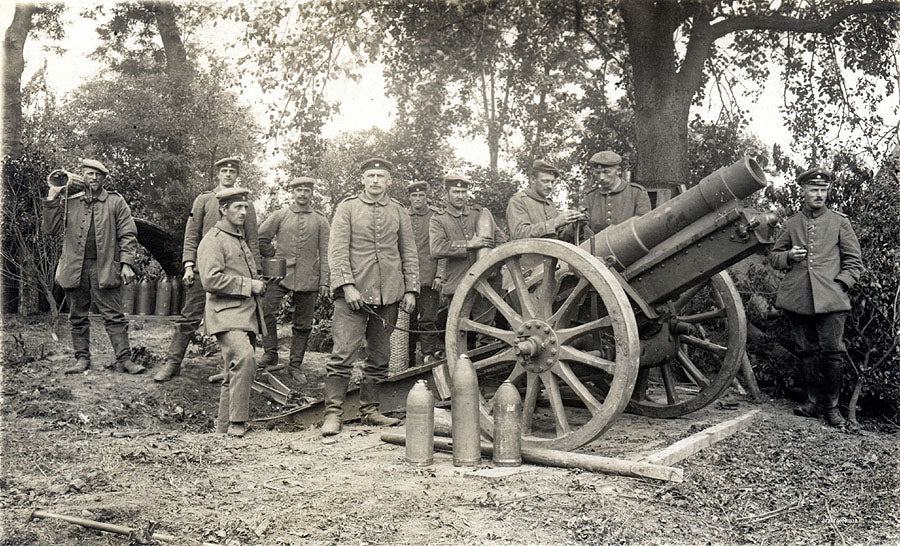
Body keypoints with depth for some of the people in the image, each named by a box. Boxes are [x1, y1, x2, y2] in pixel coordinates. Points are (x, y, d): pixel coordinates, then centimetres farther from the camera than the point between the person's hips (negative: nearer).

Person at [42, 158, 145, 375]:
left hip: (104, 269, -2)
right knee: (78, 318, 8)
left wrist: (126, 263, -6)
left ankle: (124, 359, -3)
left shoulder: (115, 202, 8)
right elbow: (50, 228, 7)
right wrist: (52, 198, 0)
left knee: (114, 316, -5)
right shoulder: (68, 201, 12)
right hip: (75, 268, 2)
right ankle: (82, 359, 17)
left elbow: (128, 234, 4)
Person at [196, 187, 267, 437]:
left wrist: (257, 285, 20)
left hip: (247, 313, 9)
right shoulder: (212, 240, -5)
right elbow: (211, 280, -17)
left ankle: (225, 424, 17)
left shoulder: (241, 240, 24)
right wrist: (248, 285, -14)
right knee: (244, 359, -26)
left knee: (234, 371, 10)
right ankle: (237, 421, -20)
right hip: (226, 314, -9)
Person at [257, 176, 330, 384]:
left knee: (303, 324, 4)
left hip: (308, 279, 1)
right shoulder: (280, 215, 7)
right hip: (281, 274, -1)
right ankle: (270, 353, -6)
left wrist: (324, 282, 1)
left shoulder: (320, 220, 9)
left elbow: (324, 253, 7)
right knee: (266, 309, -20)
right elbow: (260, 238, 12)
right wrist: (274, 257, 5)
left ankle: (295, 364, 13)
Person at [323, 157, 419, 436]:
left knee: (380, 356, 9)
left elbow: (409, 254, 15)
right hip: (354, 293, -3)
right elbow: (337, 250, -3)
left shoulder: (399, 212, 13)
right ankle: (333, 413, -3)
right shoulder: (347, 207, 3)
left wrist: (410, 290, 7)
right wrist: (347, 285, -13)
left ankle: (370, 410, 19)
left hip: (388, 295, 4)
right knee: (343, 352, -9)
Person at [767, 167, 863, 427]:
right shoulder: (791, 223, 14)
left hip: (831, 300, -2)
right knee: (806, 353, 6)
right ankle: (813, 402, 17)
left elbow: (854, 261, 9)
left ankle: (831, 405, 7)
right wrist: (788, 256, -3)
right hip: (798, 299, 2)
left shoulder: (840, 222, 9)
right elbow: (773, 257, 19)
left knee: (833, 353, -6)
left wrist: (840, 285, -5)